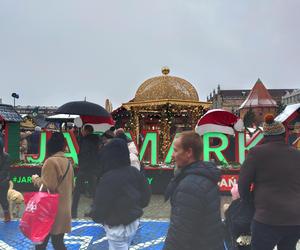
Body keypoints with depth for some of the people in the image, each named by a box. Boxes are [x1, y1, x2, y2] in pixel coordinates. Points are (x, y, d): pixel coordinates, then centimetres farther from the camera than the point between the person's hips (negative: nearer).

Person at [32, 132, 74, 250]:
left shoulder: (51, 161, -16)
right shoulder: (67, 162, 8)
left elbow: (48, 186, -19)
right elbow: (71, 185, 16)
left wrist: (36, 179, -5)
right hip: (63, 208, 7)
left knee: (41, 240, 8)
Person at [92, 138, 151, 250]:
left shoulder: (108, 178, -25)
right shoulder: (135, 172, -5)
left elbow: (100, 206, -18)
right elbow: (146, 196, 4)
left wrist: (95, 216, 4)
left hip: (117, 227, -7)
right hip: (134, 222, 7)